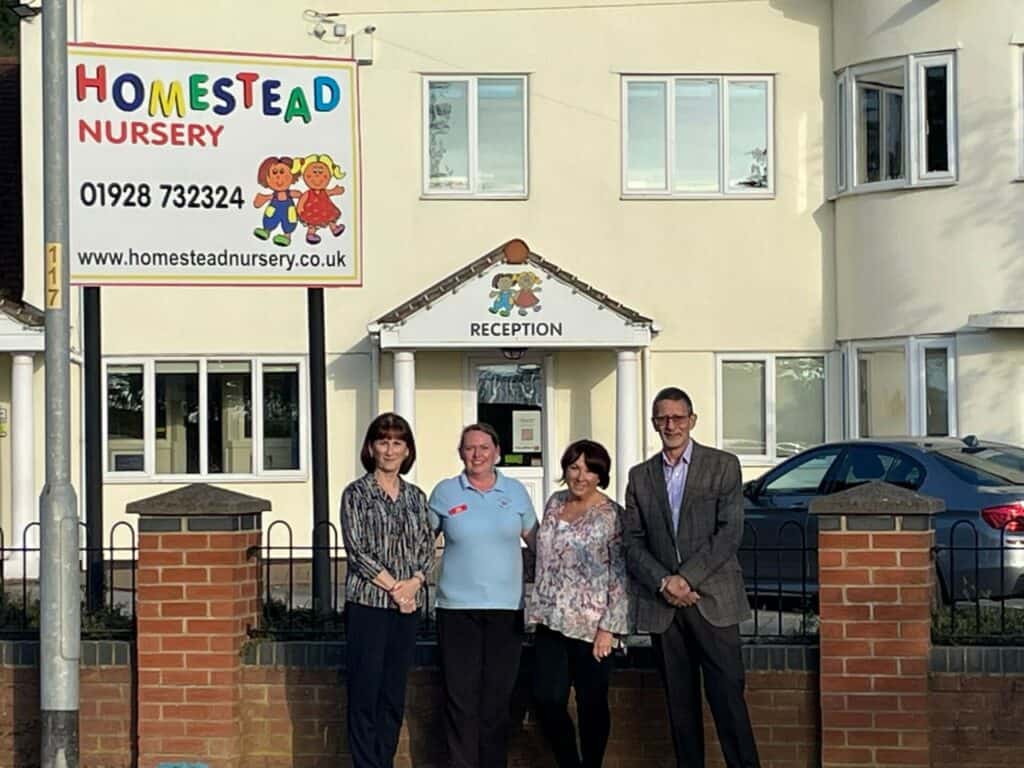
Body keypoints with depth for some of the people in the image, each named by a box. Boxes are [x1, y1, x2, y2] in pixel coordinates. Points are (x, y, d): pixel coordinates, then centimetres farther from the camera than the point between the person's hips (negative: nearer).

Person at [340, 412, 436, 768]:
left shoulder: (416, 497, 13)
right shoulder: (356, 493, -1)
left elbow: (427, 549, 10)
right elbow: (356, 549, -9)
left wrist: (414, 582, -9)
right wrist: (394, 587, -11)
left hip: (408, 606, 5)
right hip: (368, 604, -4)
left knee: (394, 695, 8)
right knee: (365, 692, -3)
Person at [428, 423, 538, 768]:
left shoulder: (516, 491, 7)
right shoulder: (445, 492, 4)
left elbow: (536, 541, 15)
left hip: (507, 607, 1)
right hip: (457, 607, -1)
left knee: (498, 696, 5)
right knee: (461, 696, -2)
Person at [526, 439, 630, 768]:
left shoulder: (611, 515, -7)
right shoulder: (554, 503, 9)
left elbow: (620, 577, -9)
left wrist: (608, 627, -14)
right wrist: (538, 608, 13)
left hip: (591, 625, -5)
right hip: (551, 621, 5)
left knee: (592, 704, 4)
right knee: (546, 700, 2)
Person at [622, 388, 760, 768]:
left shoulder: (723, 465, 4)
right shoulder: (640, 476, 13)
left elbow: (730, 532, -5)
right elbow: (632, 541, 8)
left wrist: (687, 578, -12)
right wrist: (663, 582, -8)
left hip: (713, 598, -3)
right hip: (662, 605, 3)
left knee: (727, 697, -7)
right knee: (680, 704, 6)